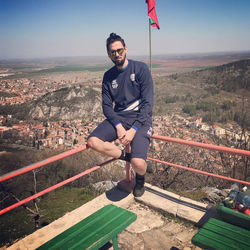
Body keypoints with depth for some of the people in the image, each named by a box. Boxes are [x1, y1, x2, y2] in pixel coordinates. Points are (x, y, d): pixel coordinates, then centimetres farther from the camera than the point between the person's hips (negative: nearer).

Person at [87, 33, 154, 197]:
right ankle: (126, 156, 3)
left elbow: (148, 103, -10)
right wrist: (118, 126, -14)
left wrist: (134, 129, -18)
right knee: (93, 142, -23)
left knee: (138, 163, -24)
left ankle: (140, 179, 15)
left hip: (140, 119, -4)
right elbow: (107, 106, 4)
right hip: (118, 118, 4)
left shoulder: (140, 68, -4)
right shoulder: (108, 76, 9)